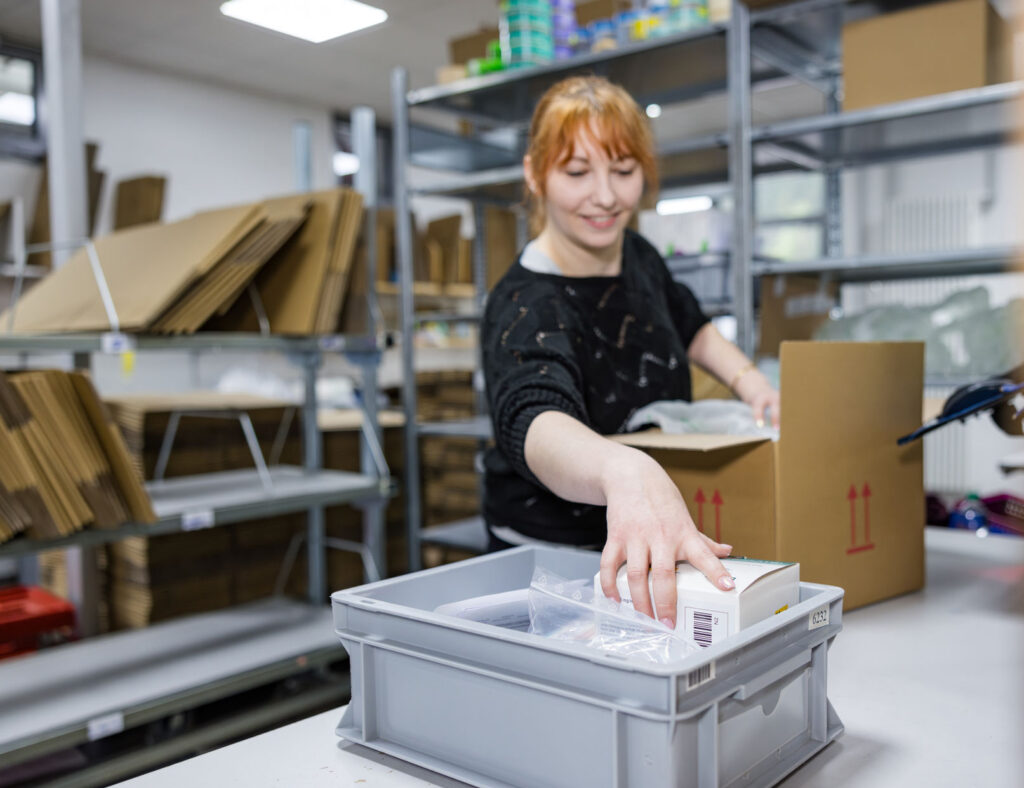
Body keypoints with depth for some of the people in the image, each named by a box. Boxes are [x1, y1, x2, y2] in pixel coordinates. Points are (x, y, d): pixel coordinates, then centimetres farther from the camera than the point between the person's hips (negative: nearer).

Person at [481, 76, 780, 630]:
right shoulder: (526, 310, -27)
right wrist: (624, 471, -70)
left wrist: (750, 382, -1)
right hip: (551, 558, -6)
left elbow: (688, 325, 18)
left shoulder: (638, 257, -3)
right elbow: (534, 423, -48)